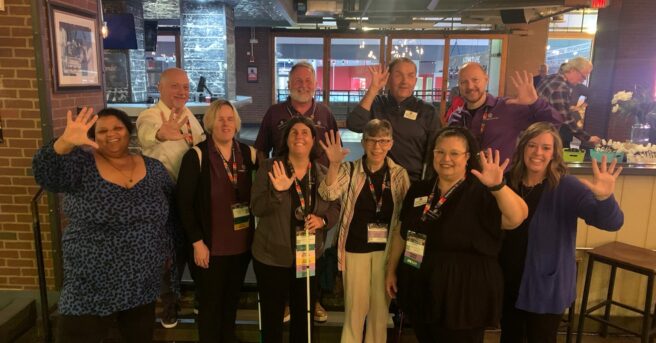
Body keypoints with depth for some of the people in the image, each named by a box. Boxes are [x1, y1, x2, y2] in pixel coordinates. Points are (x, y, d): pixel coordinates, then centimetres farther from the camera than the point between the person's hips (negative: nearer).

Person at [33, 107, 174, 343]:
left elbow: (170, 212, 13)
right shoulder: (81, 164, -5)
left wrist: (166, 250, 13)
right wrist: (64, 143, -42)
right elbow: (45, 173, -25)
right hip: (90, 289, -3)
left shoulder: (153, 168, 3)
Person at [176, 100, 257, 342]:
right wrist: (197, 242, -13)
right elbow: (183, 202, -11)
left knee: (232, 299, 19)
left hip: (241, 244, 4)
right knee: (210, 303, 10)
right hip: (210, 246, -4)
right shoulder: (196, 155, -10)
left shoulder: (247, 153, 2)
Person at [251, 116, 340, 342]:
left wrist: (322, 220, -13)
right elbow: (257, 208, -14)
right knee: (272, 316, 11)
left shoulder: (323, 173, 2)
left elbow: (335, 207, 8)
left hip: (310, 256, 3)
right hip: (272, 256, -3)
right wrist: (277, 191, -30)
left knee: (304, 315, 18)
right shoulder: (269, 168, -8)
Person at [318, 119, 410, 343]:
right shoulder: (349, 170, -5)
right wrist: (334, 164, -36)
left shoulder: (399, 174, -1)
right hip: (355, 247, -1)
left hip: (386, 249, 2)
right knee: (355, 306, 10)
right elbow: (328, 194, -21)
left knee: (380, 306, 15)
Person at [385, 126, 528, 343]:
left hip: (463, 296, -5)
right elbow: (402, 233, 12)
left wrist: (498, 185, -42)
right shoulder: (418, 190, 5)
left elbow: (517, 218, -27)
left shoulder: (481, 193, -10)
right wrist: (391, 271, 13)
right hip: (418, 291, 5)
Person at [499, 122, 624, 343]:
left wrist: (604, 198, -45)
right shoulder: (507, 182, -6)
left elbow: (611, 222, -25)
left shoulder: (566, 187, -14)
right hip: (507, 283, 3)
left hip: (546, 288, -2)